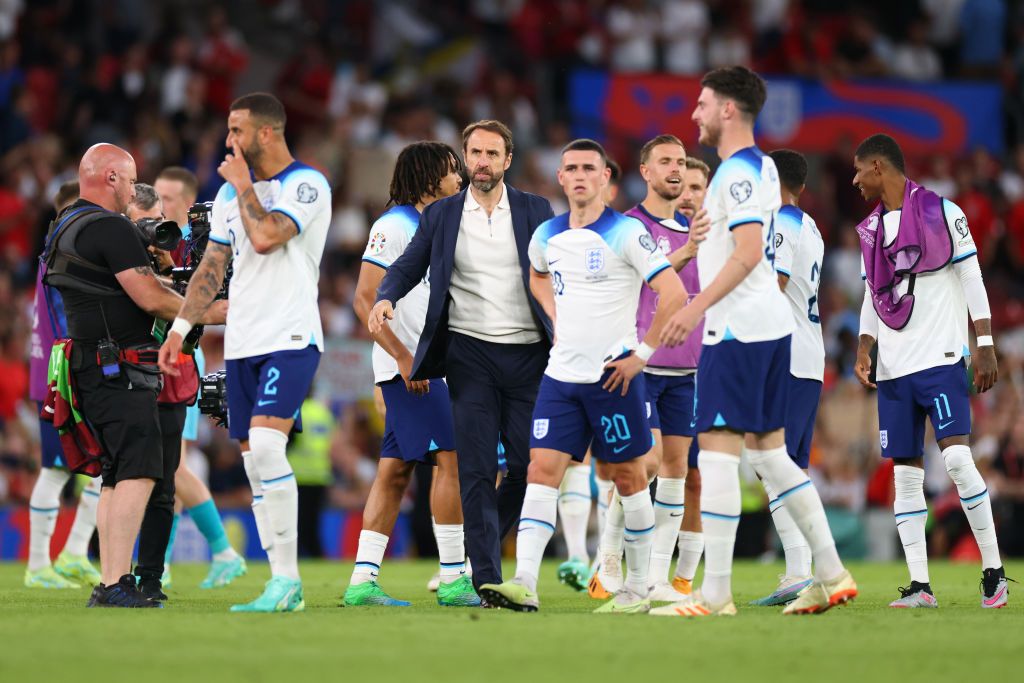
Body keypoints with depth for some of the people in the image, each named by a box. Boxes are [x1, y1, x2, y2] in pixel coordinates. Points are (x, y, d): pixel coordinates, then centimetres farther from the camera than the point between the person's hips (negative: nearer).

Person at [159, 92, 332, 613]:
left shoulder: (307, 185, -7)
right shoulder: (231, 193, 15)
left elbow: (265, 237, -21)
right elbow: (212, 266, 19)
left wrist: (243, 185, -6)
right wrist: (181, 326, 12)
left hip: (291, 339, -7)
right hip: (242, 345, 7)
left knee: (266, 447, -22)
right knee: (255, 462, 4)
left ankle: (286, 577, -18)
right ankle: (285, 588, 7)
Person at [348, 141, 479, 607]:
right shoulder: (394, 226, -10)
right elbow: (365, 299, -16)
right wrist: (403, 356, -21)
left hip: (428, 366, 9)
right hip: (408, 366, -9)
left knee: (395, 471, 6)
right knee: (451, 458, -11)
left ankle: (363, 580, 5)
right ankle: (452, 578, -10)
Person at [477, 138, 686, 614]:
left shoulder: (627, 233, -10)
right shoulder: (547, 236, 8)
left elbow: (674, 294, -13)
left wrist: (642, 353, -12)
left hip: (614, 374, -5)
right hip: (561, 374, 5)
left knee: (628, 476, 4)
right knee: (542, 468, -7)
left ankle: (638, 588, 14)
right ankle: (524, 585, -15)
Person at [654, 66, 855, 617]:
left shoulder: (738, 172, -13)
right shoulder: (761, 168, 17)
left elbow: (748, 251, -24)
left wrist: (696, 307, -27)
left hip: (737, 328, -10)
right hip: (771, 324, 10)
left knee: (717, 450, -10)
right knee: (769, 450, 14)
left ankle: (715, 593, -12)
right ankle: (831, 573, 12)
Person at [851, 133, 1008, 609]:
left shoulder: (941, 213, -2)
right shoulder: (871, 229, 16)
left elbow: (972, 280, -2)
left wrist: (985, 346, -8)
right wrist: (863, 350, 5)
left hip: (941, 357, -6)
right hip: (894, 368, 6)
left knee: (956, 456, -17)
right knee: (906, 472, 1)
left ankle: (993, 571, -8)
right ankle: (919, 585, 2)